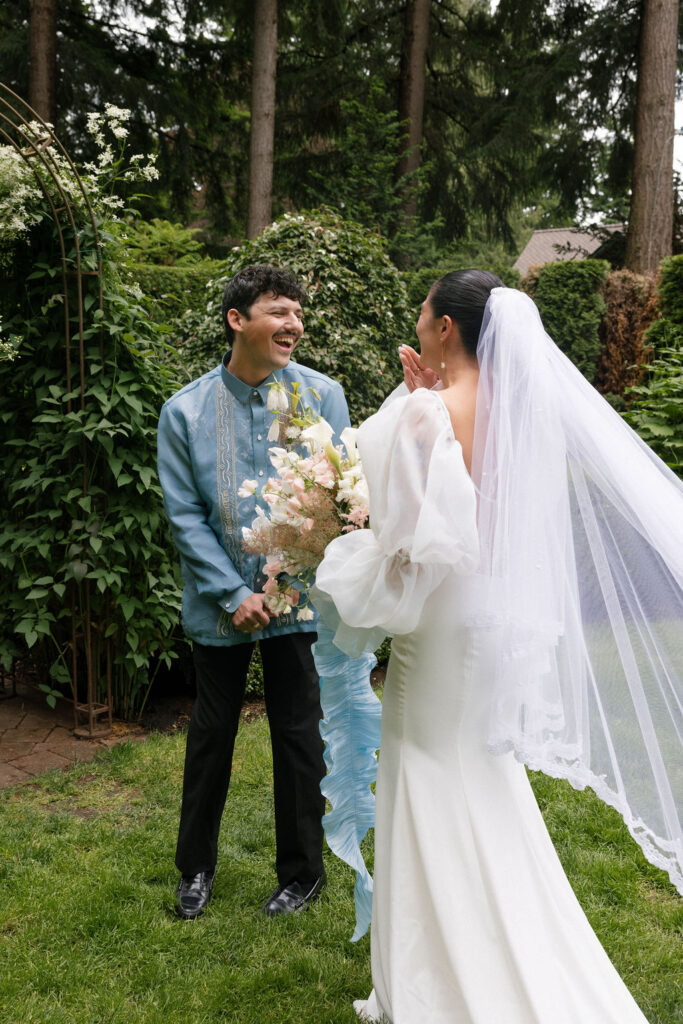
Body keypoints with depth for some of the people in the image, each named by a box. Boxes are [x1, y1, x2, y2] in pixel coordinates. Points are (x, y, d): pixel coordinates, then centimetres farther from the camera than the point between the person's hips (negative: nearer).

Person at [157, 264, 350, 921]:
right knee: (211, 733, 15)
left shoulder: (323, 396, -5)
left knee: (298, 735, 9)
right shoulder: (184, 410, -4)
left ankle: (301, 872, 30)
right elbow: (184, 515, -5)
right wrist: (233, 594, -11)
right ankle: (196, 867, 35)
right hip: (219, 603, 1)